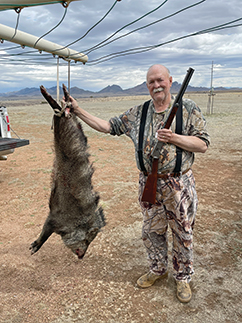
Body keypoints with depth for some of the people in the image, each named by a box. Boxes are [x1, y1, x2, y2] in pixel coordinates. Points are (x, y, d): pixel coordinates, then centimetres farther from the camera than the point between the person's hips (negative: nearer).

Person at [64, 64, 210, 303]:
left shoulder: (188, 108, -5)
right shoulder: (137, 113, 3)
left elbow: (203, 144, -6)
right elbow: (107, 126, 4)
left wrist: (174, 138, -20)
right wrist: (77, 110, -2)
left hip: (179, 184, -2)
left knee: (182, 234, 11)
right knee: (152, 230, 17)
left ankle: (183, 277, 34)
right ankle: (158, 270, 42)